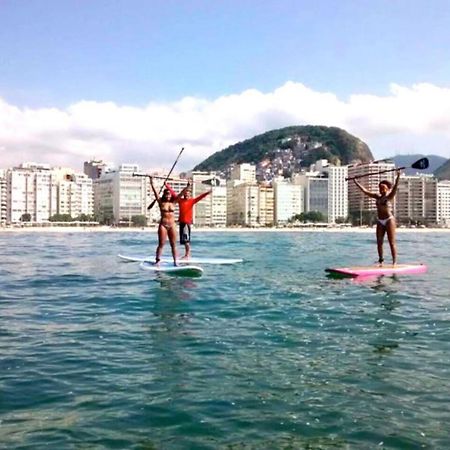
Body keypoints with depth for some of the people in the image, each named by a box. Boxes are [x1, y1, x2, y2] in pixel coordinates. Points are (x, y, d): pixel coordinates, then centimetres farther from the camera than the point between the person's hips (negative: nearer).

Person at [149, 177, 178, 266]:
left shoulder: (173, 202, 8)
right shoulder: (161, 202, 2)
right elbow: (155, 192, -6)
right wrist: (151, 183, -14)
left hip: (172, 226, 2)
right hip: (163, 225, -2)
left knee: (173, 245, 5)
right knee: (161, 244, -2)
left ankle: (175, 261, 10)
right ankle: (157, 260, 1)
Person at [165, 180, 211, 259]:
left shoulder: (192, 201, -2)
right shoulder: (180, 200, 9)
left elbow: (200, 197, -13)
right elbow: (173, 193, 13)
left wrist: (207, 192, -25)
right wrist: (167, 185, 14)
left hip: (188, 222, -6)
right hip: (181, 221, 6)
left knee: (186, 239, -10)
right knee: (183, 239, 11)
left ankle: (187, 255, -5)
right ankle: (187, 254, 20)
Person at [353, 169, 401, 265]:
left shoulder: (389, 196, -5)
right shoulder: (377, 196, 10)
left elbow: (395, 187, -21)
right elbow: (365, 190, 14)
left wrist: (398, 176, -34)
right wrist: (355, 182, 15)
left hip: (389, 220, -6)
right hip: (380, 221, 6)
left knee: (392, 242, -4)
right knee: (379, 242, 6)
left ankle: (394, 262, -3)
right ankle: (380, 260, 14)